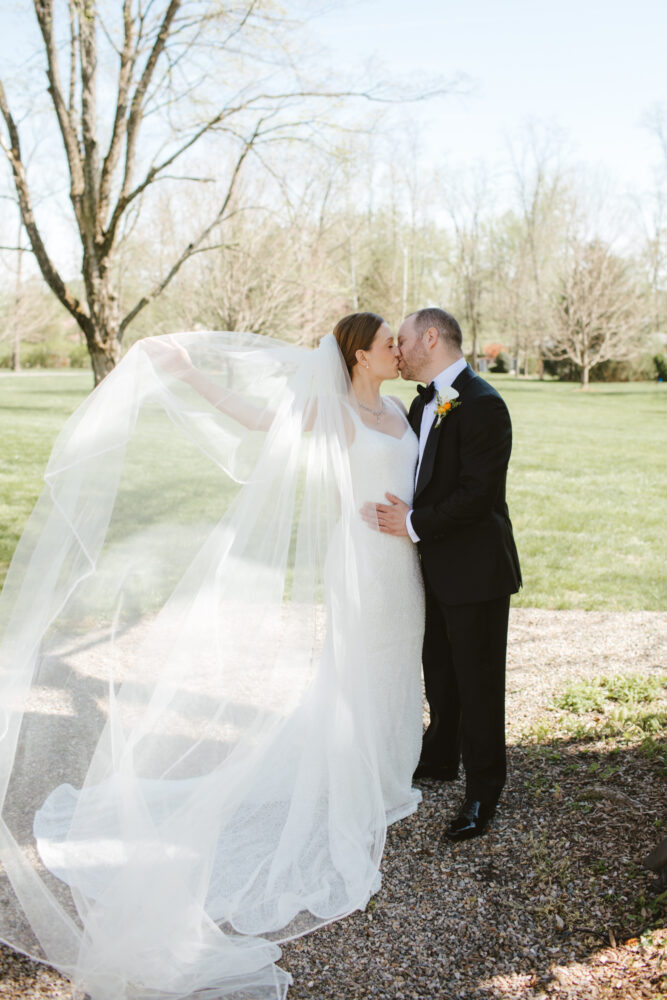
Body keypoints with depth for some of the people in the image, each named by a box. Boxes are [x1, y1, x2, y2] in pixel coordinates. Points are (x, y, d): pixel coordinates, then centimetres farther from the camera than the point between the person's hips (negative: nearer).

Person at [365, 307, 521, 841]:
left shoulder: (482, 405, -19)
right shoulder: (424, 403, 11)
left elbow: (477, 495, -24)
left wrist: (414, 524, -21)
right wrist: (394, 509, 0)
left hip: (476, 570, -9)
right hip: (438, 566, 9)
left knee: (478, 681, 4)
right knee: (439, 670, 23)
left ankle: (483, 791, 19)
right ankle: (440, 757, 42)